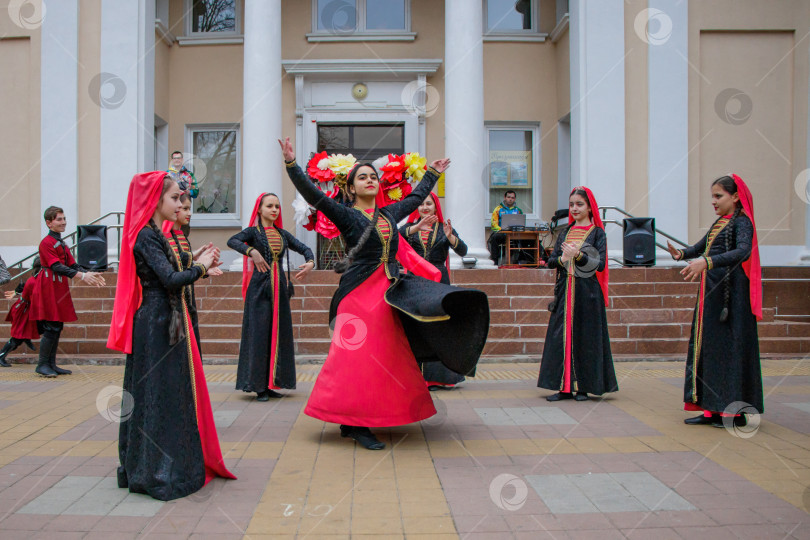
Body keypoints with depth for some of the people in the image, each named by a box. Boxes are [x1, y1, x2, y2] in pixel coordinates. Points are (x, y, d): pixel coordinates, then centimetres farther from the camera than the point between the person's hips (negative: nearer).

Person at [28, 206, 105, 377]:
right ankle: (42, 365, 3)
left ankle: (51, 365, 15)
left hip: (59, 289, 9)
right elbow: (57, 267, -21)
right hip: (49, 289, -9)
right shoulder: (46, 243, -11)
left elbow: (73, 265, 12)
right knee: (51, 328, -8)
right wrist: (82, 276, -29)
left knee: (57, 328, 9)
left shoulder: (62, 244, 18)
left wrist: (89, 274, -5)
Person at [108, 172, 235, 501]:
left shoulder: (155, 234, 15)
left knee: (171, 392, 15)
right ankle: (155, 473, 9)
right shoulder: (146, 236, -15)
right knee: (158, 394, -2)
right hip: (157, 325, -10)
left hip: (165, 323, 10)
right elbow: (171, 280, -25)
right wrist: (199, 267, -10)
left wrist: (201, 264, 3)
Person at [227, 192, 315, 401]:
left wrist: (310, 262, -4)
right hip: (259, 287, -5)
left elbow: (304, 248, 16)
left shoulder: (282, 234, 14)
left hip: (279, 287, 5)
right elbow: (232, 241, -17)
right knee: (259, 333, -6)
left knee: (279, 333, 5)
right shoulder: (254, 231, 0)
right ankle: (259, 386, 1)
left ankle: (272, 384, 14)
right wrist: (252, 251, -30)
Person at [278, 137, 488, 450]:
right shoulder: (345, 215, -2)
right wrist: (291, 164, -23)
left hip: (388, 291, 6)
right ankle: (355, 424, 1)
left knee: (385, 356, 7)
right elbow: (312, 195, -13)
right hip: (359, 293, -6)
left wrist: (433, 174, 41)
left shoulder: (389, 213, 15)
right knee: (359, 356, -7)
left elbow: (416, 197, 30)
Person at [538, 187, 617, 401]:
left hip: (587, 291, -4)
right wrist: (562, 258, -13)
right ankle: (564, 386, 8)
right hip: (565, 290, 4)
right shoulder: (565, 232, 14)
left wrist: (578, 255, -22)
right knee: (562, 335, 2)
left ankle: (583, 386, 7)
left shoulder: (597, 232, 1)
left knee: (584, 335, -2)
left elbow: (600, 264, -9)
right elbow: (551, 260, 9)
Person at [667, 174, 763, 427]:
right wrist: (681, 253, -5)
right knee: (708, 345, 8)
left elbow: (743, 251, -26)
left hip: (730, 292, -9)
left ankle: (735, 410, 2)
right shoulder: (719, 223, 18)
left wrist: (706, 262, -40)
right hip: (711, 292, 9)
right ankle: (713, 408, 14)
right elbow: (700, 247, 18)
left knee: (730, 345, -6)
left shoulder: (741, 221, -8)